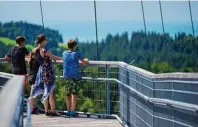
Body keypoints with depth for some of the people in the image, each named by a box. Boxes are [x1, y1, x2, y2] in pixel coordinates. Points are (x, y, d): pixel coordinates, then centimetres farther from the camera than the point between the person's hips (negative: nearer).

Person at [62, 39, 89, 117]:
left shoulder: (64, 54, 10)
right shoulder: (77, 54, -3)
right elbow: (84, 63, 6)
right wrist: (86, 61, 30)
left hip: (66, 76, 4)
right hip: (75, 76, -4)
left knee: (68, 94, 12)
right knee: (74, 94, -6)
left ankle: (69, 111, 17)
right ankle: (72, 112, -11)